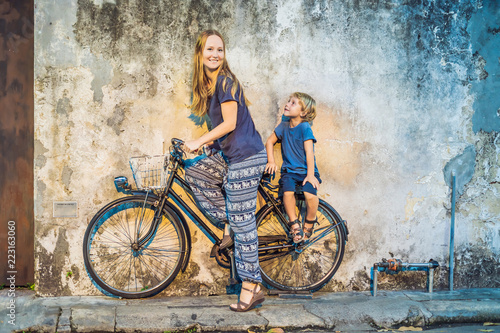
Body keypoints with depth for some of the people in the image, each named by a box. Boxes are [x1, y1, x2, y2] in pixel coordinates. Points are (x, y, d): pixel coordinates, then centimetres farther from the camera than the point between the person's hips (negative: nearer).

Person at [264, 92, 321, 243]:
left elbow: (309, 151, -15)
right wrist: (271, 161, 5)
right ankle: (295, 225, -6)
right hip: (289, 170, 3)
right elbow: (270, 142, 17)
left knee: (310, 195, -27)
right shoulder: (284, 126, 4)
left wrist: (310, 174, -19)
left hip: (306, 170, -3)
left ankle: (309, 224, 2)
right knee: (288, 192, -27)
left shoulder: (305, 127, -11)